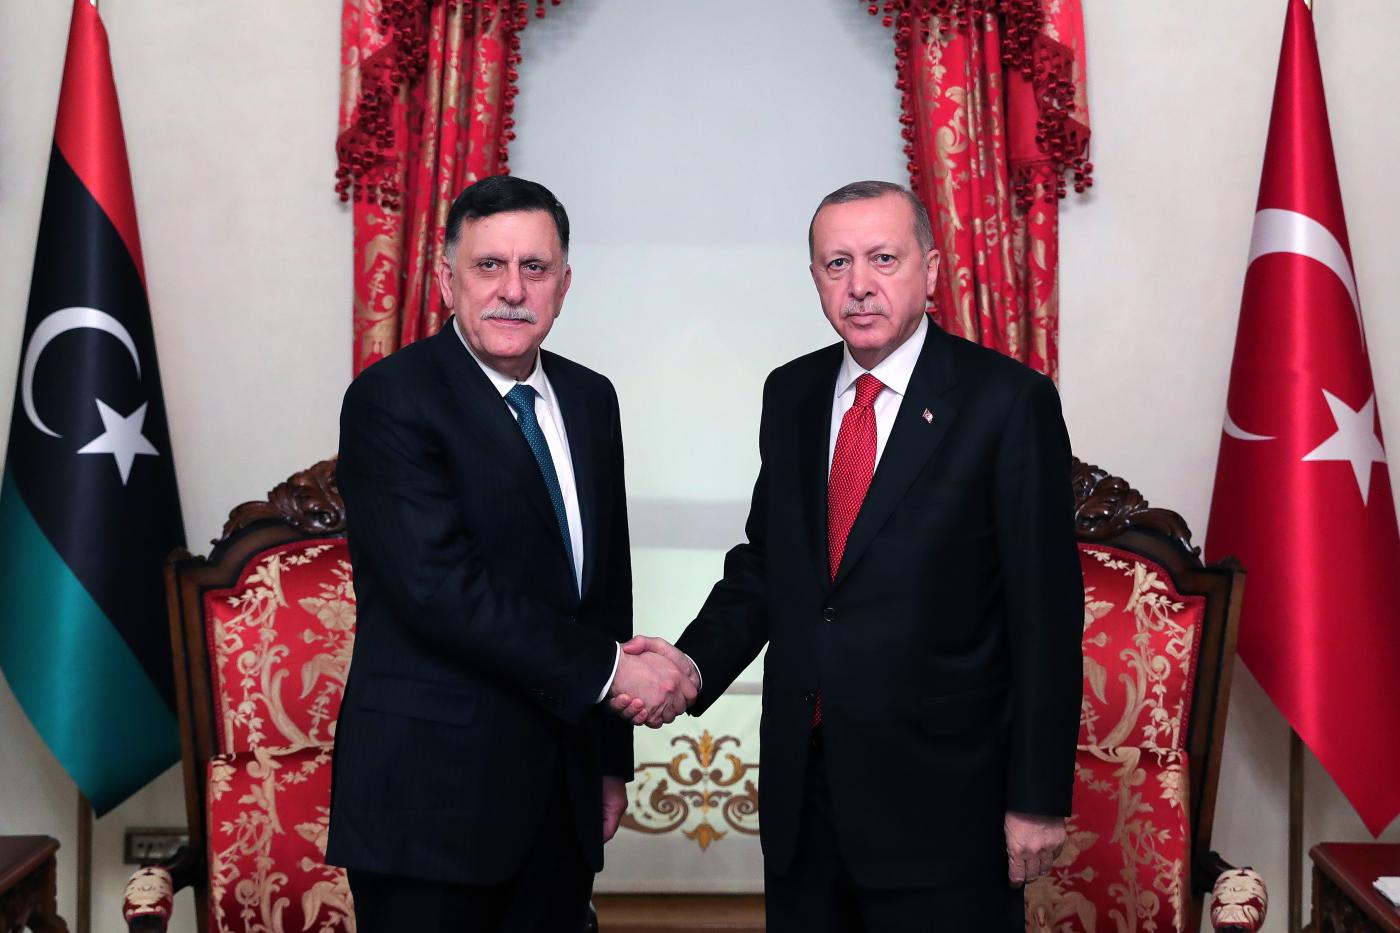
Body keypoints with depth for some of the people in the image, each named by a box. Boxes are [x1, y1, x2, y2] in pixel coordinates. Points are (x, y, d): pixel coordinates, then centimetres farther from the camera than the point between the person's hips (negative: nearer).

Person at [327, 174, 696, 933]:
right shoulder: (391, 399, -11)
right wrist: (606, 669, -17)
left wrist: (612, 756, 13)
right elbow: (441, 587, -21)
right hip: (433, 790, -6)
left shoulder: (590, 399, 9)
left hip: (562, 790, 6)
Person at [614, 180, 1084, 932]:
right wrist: (696, 661, -7)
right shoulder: (790, 395, 6)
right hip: (800, 782, 5)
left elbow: (1046, 614, -10)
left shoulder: (1008, 402, -10)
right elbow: (763, 562, 11)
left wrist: (1038, 799, -10)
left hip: (939, 793, -5)